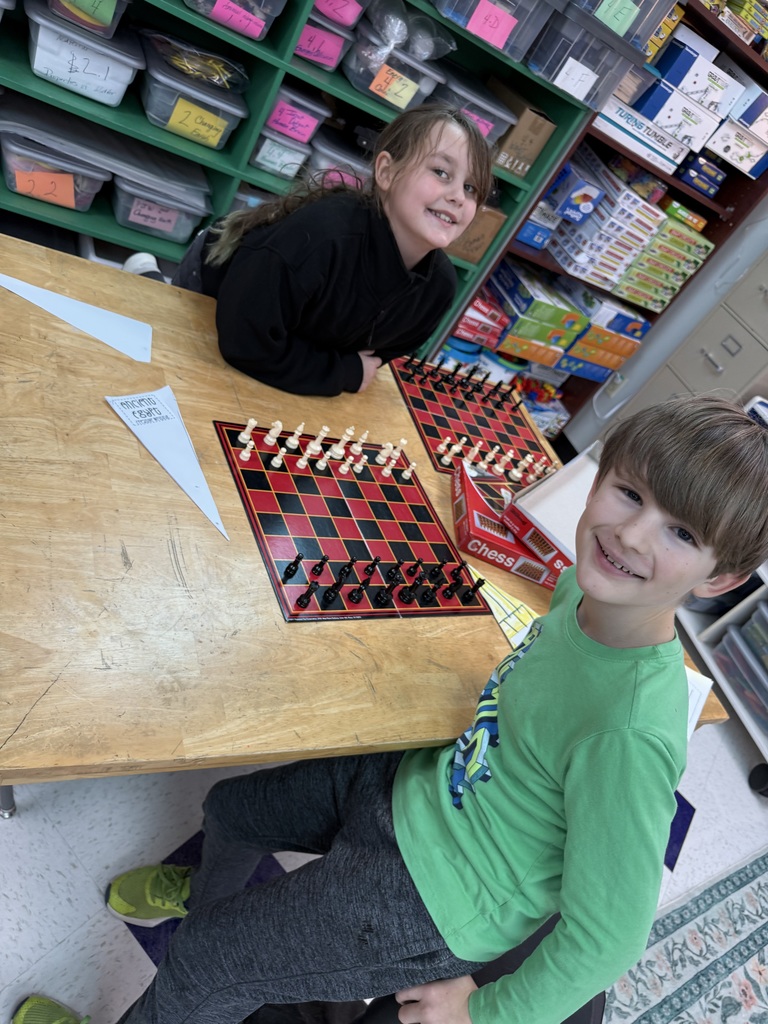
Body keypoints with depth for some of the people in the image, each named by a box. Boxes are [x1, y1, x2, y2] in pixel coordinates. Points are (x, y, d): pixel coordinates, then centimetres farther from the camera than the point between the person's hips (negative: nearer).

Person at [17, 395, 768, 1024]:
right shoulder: (588, 582, -14)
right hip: (415, 780, 7)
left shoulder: (632, 736, -36)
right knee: (232, 805, 23)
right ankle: (206, 893, 61)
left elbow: (607, 938, -23)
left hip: (429, 903, -6)